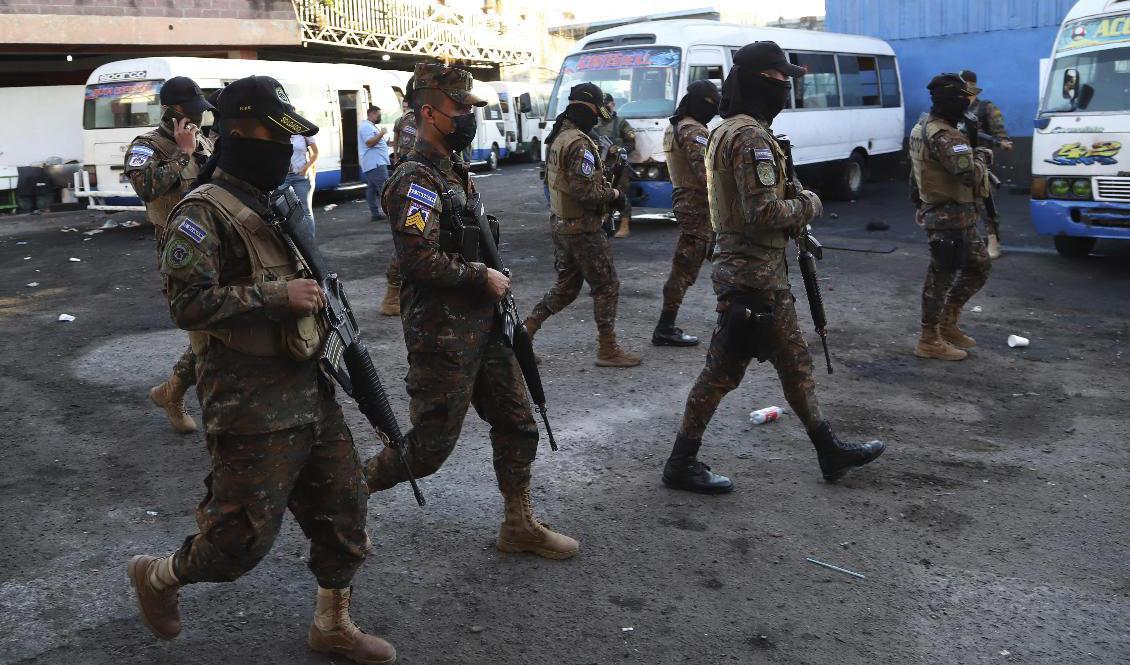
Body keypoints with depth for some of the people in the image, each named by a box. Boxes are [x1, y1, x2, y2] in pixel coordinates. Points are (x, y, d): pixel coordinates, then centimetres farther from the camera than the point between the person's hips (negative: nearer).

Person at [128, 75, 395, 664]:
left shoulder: (275, 206, 14)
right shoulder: (203, 214, -13)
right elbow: (188, 303, -22)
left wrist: (317, 295, 13)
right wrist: (278, 295, -21)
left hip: (309, 391, 8)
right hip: (252, 409, -8)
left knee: (345, 507, 11)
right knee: (243, 538, 2)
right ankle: (157, 576, 31)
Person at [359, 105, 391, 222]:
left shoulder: (371, 126, 24)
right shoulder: (366, 127, -10)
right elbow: (370, 142, -21)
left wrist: (386, 142, 20)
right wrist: (381, 133, -15)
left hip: (376, 163, 11)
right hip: (375, 164, -11)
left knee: (372, 188, 7)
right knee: (384, 187, -14)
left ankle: (375, 213, 7)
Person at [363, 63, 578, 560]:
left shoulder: (453, 172, 12)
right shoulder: (416, 179, -17)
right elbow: (419, 260, -27)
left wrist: (492, 283, 10)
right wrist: (484, 279, -17)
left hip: (481, 327, 9)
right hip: (443, 336, -9)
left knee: (516, 424, 13)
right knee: (431, 445, 0)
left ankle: (520, 525, 26)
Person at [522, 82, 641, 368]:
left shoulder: (557, 138, 9)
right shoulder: (579, 143, -21)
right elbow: (585, 192, -27)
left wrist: (605, 186, 13)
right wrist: (614, 194, -10)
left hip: (560, 223, 9)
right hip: (583, 228, -9)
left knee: (566, 286, 19)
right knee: (607, 287, 3)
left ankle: (525, 329, 16)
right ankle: (608, 350, 10)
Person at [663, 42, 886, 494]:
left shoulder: (728, 130, 14)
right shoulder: (751, 136, -19)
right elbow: (763, 212, -25)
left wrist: (793, 197, 8)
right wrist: (807, 207, -8)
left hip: (762, 269, 11)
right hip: (754, 274, -11)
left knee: (795, 361, 16)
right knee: (724, 369, -2)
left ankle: (829, 452, 27)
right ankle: (682, 465, 9)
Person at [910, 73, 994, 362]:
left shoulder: (923, 127, 11)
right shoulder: (944, 137, -23)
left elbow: (915, 176, 20)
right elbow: (969, 174, -32)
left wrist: (918, 201, 27)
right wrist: (982, 157, -12)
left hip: (958, 218, 10)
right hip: (950, 218, -10)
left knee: (979, 266, 19)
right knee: (942, 276, -1)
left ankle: (947, 322, 26)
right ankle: (929, 340, 9)